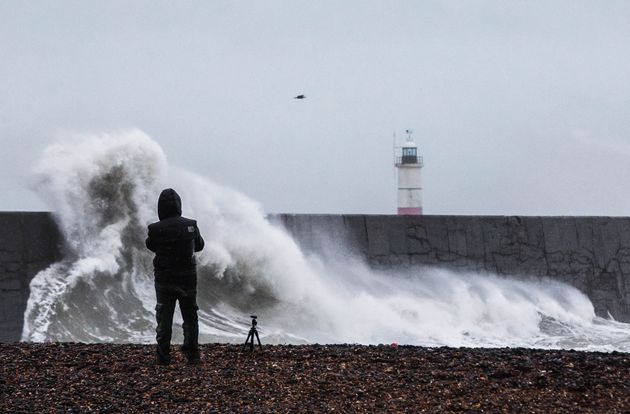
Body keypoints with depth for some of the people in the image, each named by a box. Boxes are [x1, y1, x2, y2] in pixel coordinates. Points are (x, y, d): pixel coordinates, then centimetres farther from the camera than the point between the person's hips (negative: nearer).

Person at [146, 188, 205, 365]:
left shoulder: (156, 229, -14)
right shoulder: (191, 226, -7)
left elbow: (150, 245, 5)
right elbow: (199, 245, 10)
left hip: (164, 279, -1)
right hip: (187, 278, 1)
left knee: (164, 318, 7)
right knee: (190, 317, 12)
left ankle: (163, 356, 6)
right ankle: (192, 355, 10)